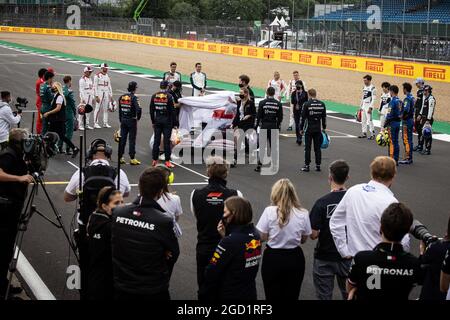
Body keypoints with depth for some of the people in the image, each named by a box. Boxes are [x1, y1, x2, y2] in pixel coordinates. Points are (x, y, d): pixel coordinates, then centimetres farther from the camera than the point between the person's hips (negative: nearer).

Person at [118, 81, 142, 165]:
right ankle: (132, 158, 3)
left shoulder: (121, 97, 4)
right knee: (132, 139, 1)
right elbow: (138, 109, -24)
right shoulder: (134, 98, -14)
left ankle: (120, 157, 15)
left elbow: (119, 110, 10)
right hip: (131, 120, -5)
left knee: (122, 139, 11)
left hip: (123, 120, 5)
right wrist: (138, 117, -5)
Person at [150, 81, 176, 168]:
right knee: (167, 141, -1)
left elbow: (151, 110, 8)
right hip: (167, 121, -4)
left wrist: (153, 121, 16)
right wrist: (174, 123, -4)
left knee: (156, 140, 9)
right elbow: (172, 111, -10)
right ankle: (167, 161, 0)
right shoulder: (169, 96, -10)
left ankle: (154, 160, 12)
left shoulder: (154, 96, 3)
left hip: (157, 120, 4)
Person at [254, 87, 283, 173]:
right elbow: (280, 117, 5)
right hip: (274, 127, 2)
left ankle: (259, 165, -1)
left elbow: (258, 116, -5)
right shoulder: (278, 104, 1)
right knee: (273, 146, 10)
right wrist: (278, 127, 16)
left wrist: (256, 126, 4)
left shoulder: (262, 103, -6)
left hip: (264, 126, -2)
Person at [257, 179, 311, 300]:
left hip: (273, 258, -2)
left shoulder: (269, 211, -14)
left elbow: (262, 237, -9)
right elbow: (304, 239, 4)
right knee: (291, 296, 14)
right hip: (295, 258, 2)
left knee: (273, 296, 11)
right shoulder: (303, 214, -6)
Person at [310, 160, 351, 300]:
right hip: (348, 257, 3)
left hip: (324, 259, -3)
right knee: (349, 295, 20)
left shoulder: (322, 203, -19)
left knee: (324, 296, 10)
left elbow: (313, 234, -19)